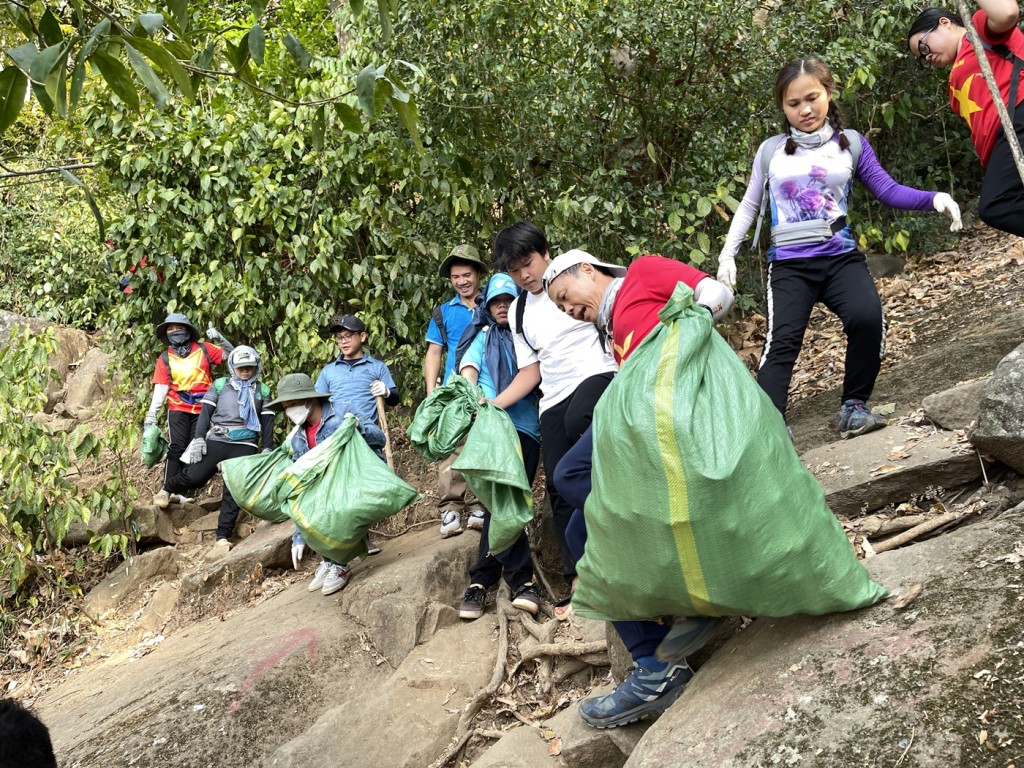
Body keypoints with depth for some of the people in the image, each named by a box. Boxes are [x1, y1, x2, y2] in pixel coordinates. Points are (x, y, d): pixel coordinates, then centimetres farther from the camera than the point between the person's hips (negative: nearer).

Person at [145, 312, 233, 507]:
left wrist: (220, 339, -13)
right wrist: (152, 414, -10)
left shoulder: (203, 349, 1)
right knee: (177, 447, -12)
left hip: (202, 409, 1)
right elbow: (160, 388, -2)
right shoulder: (165, 358, 3)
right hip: (178, 409, -1)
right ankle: (166, 490, -10)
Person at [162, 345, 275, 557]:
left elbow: (267, 422, 10)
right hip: (217, 441, 0)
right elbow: (205, 412, 5)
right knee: (194, 477, -9)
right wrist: (199, 438, -6)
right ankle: (168, 488, 25)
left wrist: (268, 449, 2)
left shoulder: (262, 391, 13)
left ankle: (223, 537, -9)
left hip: (245, 446, 0)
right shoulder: (221, 385, 10)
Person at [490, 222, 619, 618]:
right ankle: (578, 581, -1)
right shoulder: (518, 311, 18)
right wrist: (492, 404, 7)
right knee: (559, 488, -5)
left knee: (577, 420, -39)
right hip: (555, 399, 5)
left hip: (598, 375, -5)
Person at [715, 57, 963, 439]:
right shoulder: (771, 151, 8)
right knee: (782, 342, -18)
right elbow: (749, 206, 16)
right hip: (789, 264, 0)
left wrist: (933, 198, -13)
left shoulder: (850, 143, 8)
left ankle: (853, 406, -8)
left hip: (841, 257, 0)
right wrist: (727, 254, 8)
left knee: (868, 318, -26)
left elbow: (887, 190, 3)